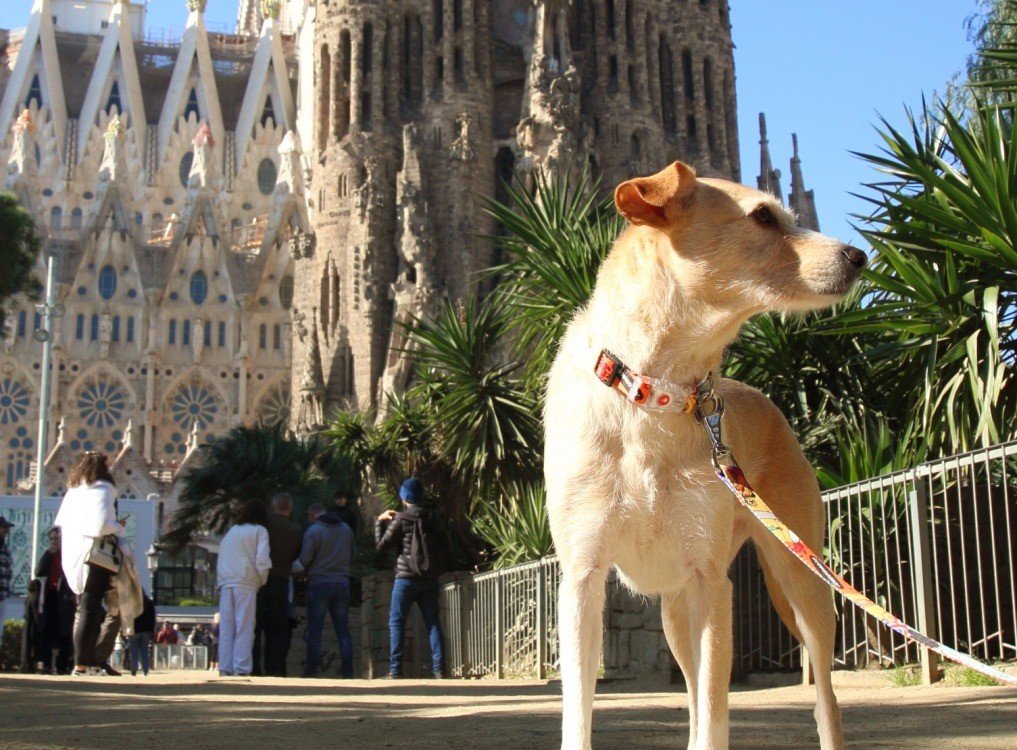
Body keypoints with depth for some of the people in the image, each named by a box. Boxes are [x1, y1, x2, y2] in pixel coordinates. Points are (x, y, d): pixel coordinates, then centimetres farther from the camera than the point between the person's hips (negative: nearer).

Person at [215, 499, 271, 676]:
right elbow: (261, 560, -7)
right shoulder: (259, 531, 5)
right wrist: (262, 582, 6)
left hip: (226, 583, 5)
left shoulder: (231, 532, 21)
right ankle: (241, 668, -10)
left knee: (226, 628, 5)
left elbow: (221, 560, 16)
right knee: (244, 628, -4)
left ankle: (225, 668, 3)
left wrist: (221, 583, 14)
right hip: (246, 583, -5)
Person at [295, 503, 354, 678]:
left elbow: (303, 562, -10)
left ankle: (311, 669, 1)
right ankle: (347, 669, 3)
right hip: (342, 583, 4)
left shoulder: (313, 530, -9)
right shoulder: (346, 529, 7)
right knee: (342, 629, 7)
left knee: (314, 630, 1)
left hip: (319, 584, -4)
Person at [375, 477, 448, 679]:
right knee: (433, 624, 6)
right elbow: (445, 546, 14)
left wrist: (380, 521, 8)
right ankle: (439, 668, -1)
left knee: (396, 623, 3)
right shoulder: (433, 518, 6)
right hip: (430, 579, 4)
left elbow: (381, 545, -3)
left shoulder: (401, 519, -8)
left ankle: (395, 669, -4)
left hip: (406, 578, -4)